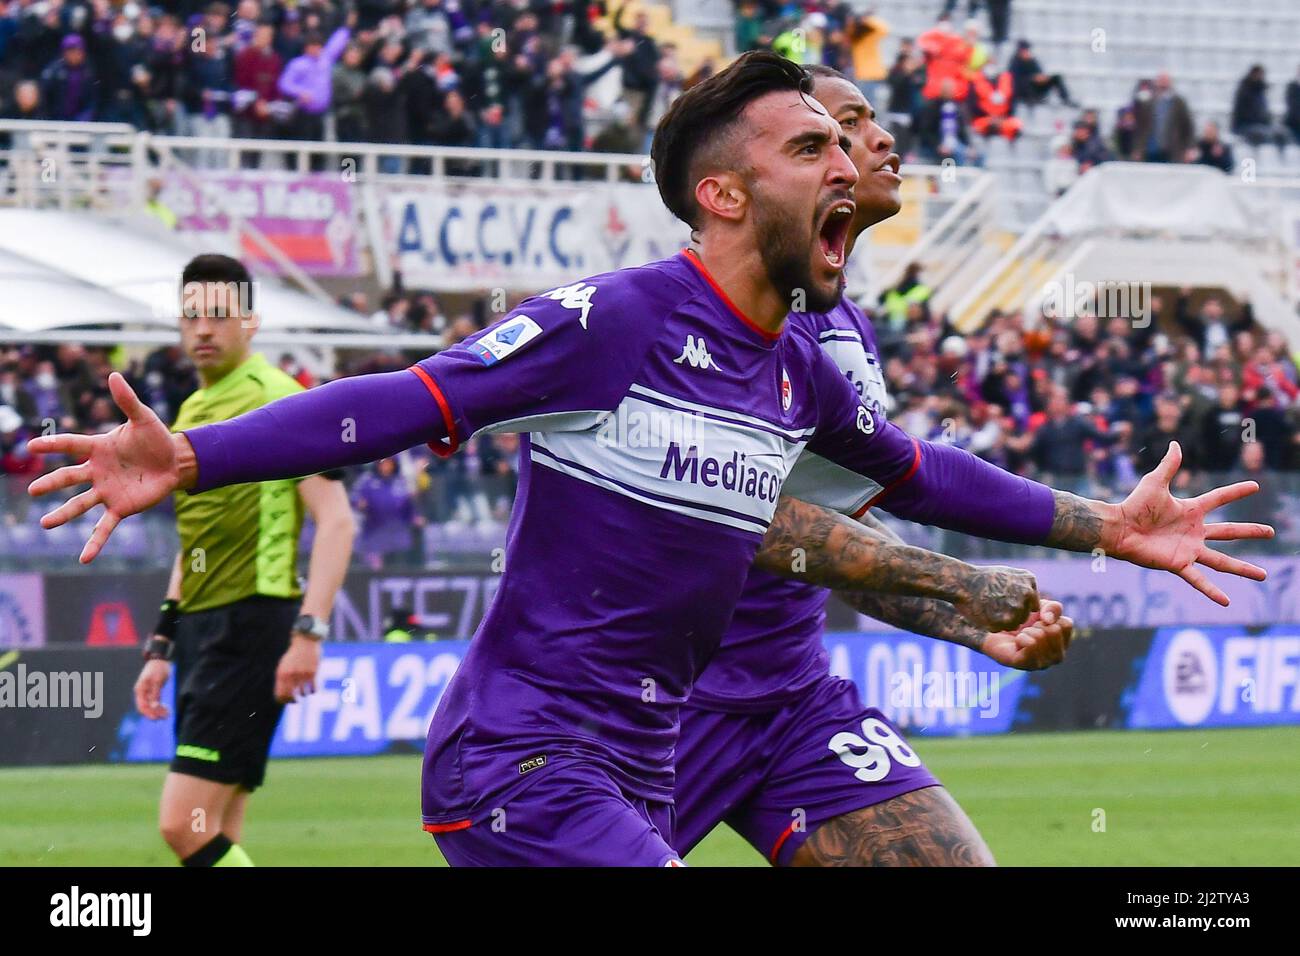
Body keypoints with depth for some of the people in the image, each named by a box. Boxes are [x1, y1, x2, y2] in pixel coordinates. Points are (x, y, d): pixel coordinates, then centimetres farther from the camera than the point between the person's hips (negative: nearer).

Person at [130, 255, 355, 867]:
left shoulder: (276, 398, -7)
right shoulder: (190, 413, 19)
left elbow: (335, 519, -14)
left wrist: (308, 632, -22)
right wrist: (161, 649, 23)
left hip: (252, 625, -9)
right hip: (200, 631, 9)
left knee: (184, 825, -16)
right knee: (213, 839, 5)